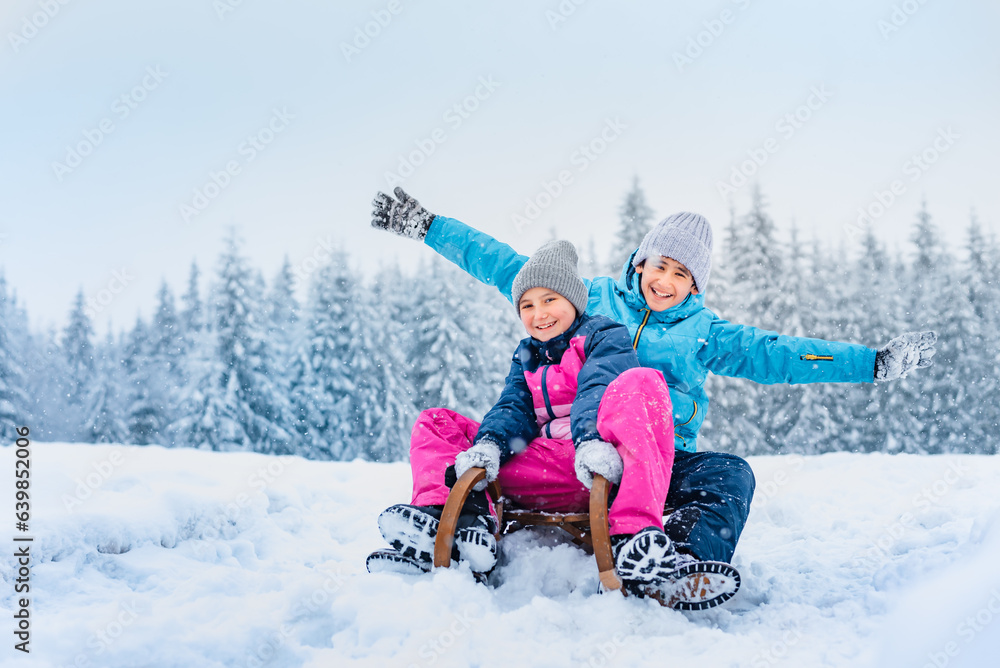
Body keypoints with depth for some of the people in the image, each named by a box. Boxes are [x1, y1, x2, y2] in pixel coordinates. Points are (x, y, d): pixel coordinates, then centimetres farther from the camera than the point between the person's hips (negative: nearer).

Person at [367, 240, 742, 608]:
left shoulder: (604, 337, 11)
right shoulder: (525, 359, 27)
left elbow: (599, 388, -11)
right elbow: (514, 409, 9)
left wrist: (591, 438, -34)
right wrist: (489, 445, -15)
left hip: (601, 467, -5)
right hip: (540, 474, 5)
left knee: (640, 384, -33)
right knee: (435, 423, 2)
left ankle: (634, 541, -47)